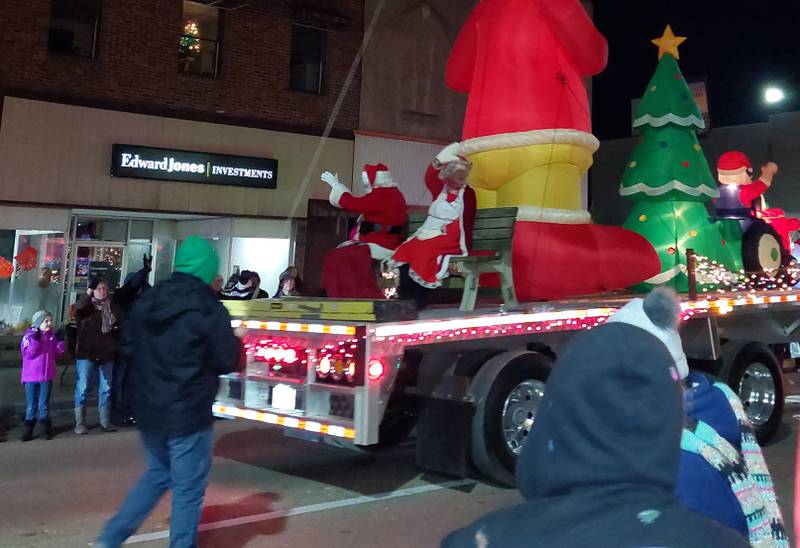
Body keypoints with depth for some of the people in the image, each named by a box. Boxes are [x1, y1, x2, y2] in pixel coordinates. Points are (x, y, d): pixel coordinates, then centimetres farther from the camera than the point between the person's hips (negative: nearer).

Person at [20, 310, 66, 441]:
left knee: (44, 403, 10)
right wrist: (35, 340, -26)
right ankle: (28, 428, 14)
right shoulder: (29, 335, -7)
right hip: (31, 376, -3)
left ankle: (45, 427, 17)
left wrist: (60, 341, -9)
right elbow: (29, 354, -16)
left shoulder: (52, 336, 5)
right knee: (31, 404, 6)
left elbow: (59, 353, 5)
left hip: (47, 375, 3)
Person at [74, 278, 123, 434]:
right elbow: (78, 307, -25)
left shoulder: (114, 307, 8)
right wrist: (88, 292, -33)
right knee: (82, 388, -3)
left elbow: (121, 325, 18)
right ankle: (80, 423, 3)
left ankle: (105, 422, 18)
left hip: (107, 354, 3)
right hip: (86, 353, -3)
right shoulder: (86, 305, -2)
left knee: (106, 389, 9)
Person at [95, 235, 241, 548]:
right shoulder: (208, 309, -15)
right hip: (189, 414, -7)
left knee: (158, 474, 25)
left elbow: (128, 347, 12)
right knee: (188, 489, 7)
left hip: (150, 410, 7)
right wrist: (234, 344, 8)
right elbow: (229, 362, -11)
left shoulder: (146, 302, 3)